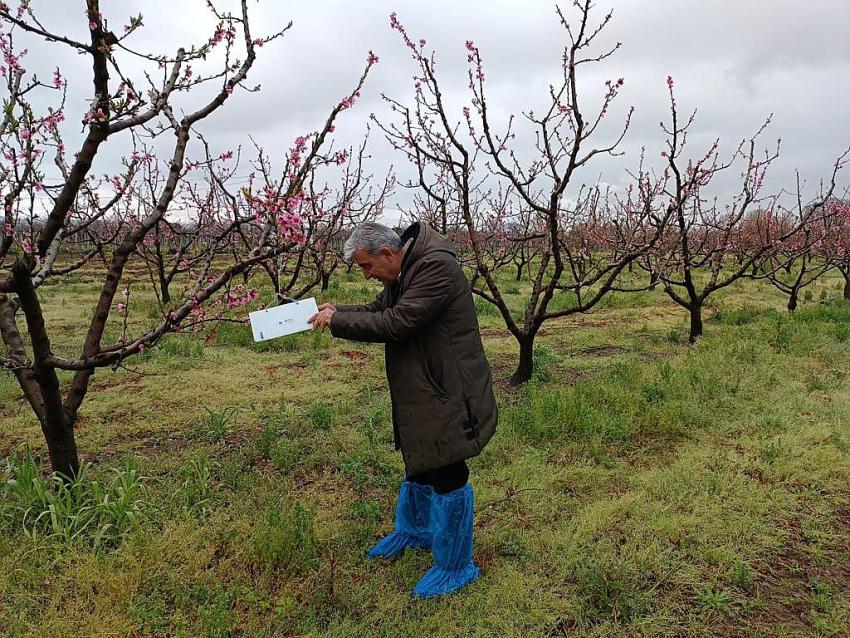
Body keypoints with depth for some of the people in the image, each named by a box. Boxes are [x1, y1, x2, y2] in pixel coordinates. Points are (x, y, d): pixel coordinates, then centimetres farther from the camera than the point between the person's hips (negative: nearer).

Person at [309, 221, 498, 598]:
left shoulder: (437, 268, -24)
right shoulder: (404, 271, 7)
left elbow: (395, 323, -27)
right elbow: (377, 310, 16)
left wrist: (337, 321, -18)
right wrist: (336, 311, -2)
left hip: (447, 394, -10)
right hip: (422, 391, 10)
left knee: (447, 477, 1)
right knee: (418, 464, 24)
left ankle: (456, 566, 19)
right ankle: (414, 531, 47)